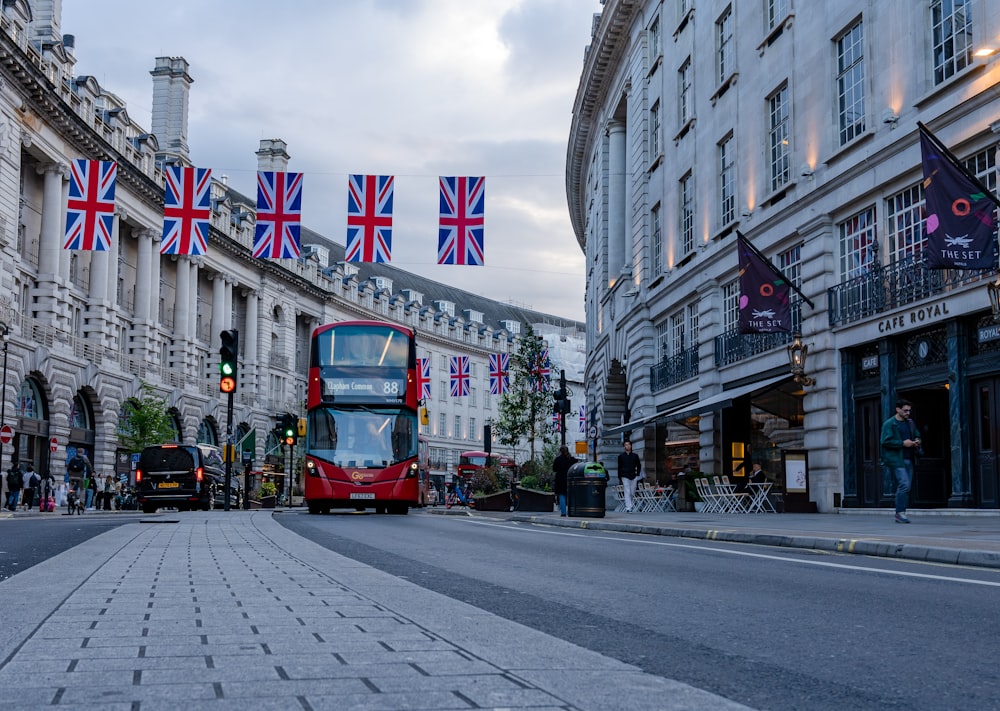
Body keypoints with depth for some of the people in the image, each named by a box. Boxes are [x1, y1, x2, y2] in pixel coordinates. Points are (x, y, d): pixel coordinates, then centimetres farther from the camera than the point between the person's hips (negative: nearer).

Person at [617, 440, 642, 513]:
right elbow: (619, 467, 9)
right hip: (625, 477, -2)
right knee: (627, 493, -9)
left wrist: (637, 474, 6)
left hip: (633, 477, 2)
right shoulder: (621, 456, 6)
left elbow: (639, 465, 17)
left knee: (632, 493, 5)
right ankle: (628, 508, -12)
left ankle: (628, 505, 26)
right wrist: (619, 478, 6)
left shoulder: (635, 456, 9)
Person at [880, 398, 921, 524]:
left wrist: (917, 441, 6)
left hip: (908, 460, 8)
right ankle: (900, 513, -13)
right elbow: (885, 441, -14)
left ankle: (901, 514, 13)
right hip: (896, 460, -8)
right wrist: (902, 443, -18)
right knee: (904, 484, -18)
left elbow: (917, 435, 29)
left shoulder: (910, 423, 16)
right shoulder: (889, 424, -6)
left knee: (906, 487, 7)